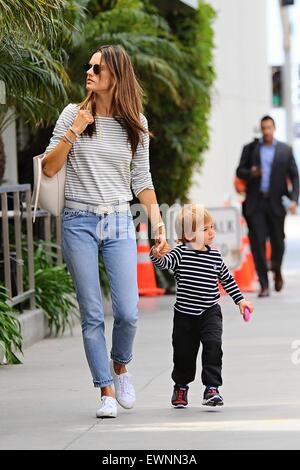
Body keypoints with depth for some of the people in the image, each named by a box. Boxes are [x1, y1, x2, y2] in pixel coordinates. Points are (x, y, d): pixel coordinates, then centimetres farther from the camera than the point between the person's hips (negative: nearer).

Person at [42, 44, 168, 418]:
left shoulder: (134, 123, 7)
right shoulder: (73, 114, 2)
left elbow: (141, 180, 13)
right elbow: (49, 167, -1)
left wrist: (157, 221, 4)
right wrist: (74, 131, -11)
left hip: (119, 223, 1)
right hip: (79, 222, -1)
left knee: (127, 312, -8)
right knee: (92, 315, -2)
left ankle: (120, 366, 22)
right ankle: (107, 392, 4)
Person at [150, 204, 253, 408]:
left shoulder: (215, 255, 3)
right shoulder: (180, 253, -9)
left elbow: (227, 278, 15)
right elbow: (165, 263, -27)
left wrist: (240, 299, 17)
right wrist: (157, 255, -49)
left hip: (210, 312, 1)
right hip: (185, 314, -1)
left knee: (213, 345, -19)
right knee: (184, 352, 9)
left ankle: (212, 389, -14)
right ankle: (181, 387, 34)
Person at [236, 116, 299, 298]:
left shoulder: (285, 150, 6)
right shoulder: (250, 149, 8)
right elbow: (240, 171, 10)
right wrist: (250, 173, -13)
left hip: (275, 203, 0)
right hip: (255, 203, 0)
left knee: (277, 241, 4)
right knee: (258, 243, -6)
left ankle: (277, 271, 34)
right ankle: (264, 285, -3)